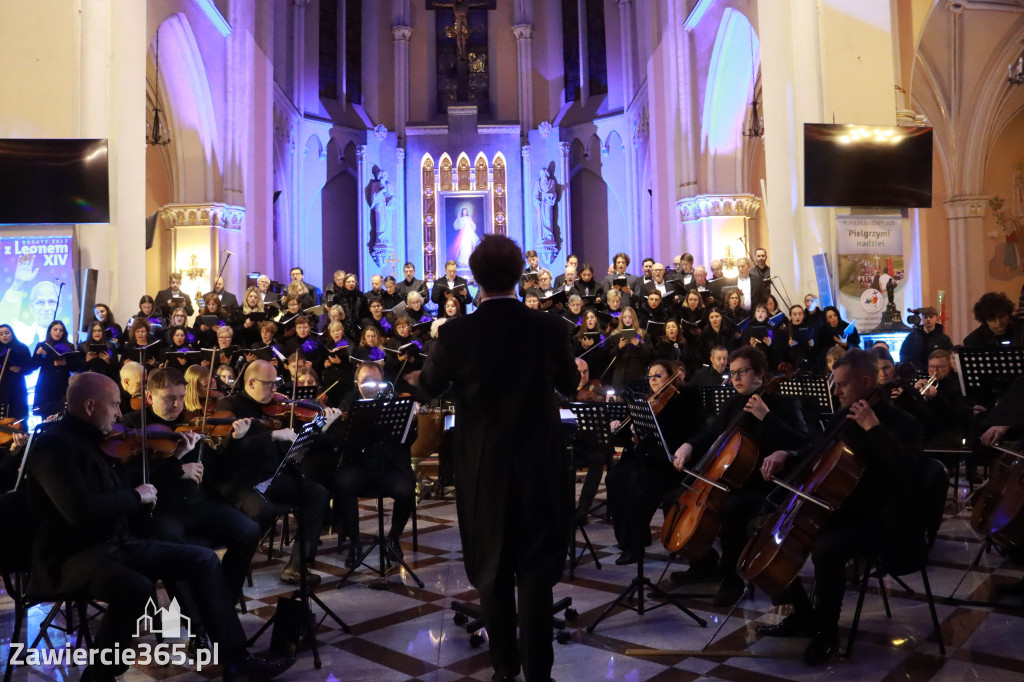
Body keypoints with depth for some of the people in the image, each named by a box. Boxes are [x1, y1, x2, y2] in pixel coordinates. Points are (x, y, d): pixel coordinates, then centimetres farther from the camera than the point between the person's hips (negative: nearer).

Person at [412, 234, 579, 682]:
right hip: (539, 465, 0)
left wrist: (413, 379, 26)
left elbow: (430, 387, 4)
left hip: (483, 467, 0)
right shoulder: (549, 328, -10)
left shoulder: (455, 332, -12)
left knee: (492, 568, 16)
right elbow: (569, 384, 7)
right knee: (535, 568, 9)